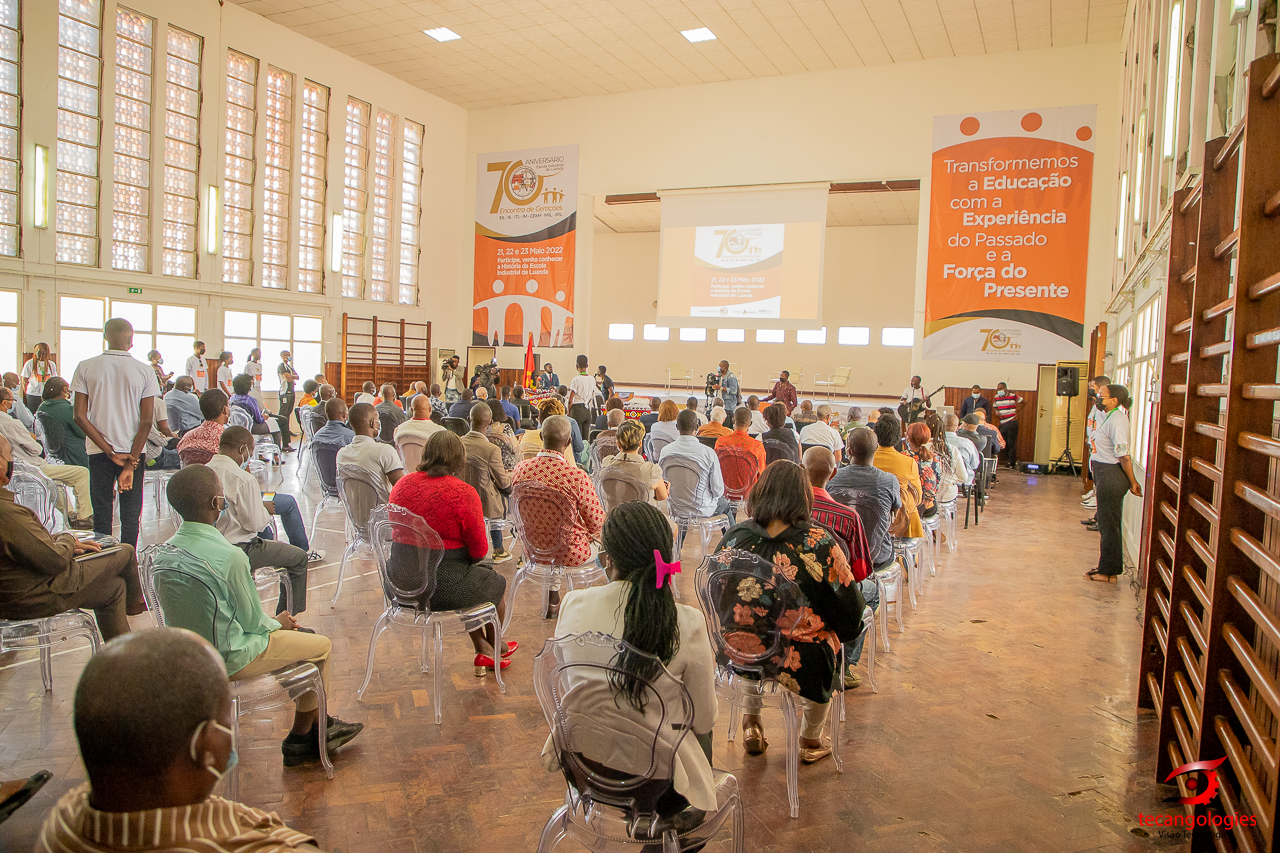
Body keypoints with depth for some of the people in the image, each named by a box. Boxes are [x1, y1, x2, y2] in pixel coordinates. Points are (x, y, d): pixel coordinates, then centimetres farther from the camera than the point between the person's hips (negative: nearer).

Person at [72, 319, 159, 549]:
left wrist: (110, 451, -7)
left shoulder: (85, 368, -3)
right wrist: (131, 462, -9)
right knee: (130, 513, 6)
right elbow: (146, 421, -10)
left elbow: (80, 416, -7)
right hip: (133, 452, -1)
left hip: (99, 451, 1)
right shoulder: (145, 372, -6)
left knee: (101, 511, 11)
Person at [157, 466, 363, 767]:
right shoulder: (229, 556, -27)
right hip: (230, 660, -8)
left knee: (291, 632, 26)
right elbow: (252, 621, -17)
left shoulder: (163, 555, -4)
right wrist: (277, 624, 6)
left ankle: (320, 726, 33)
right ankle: (300, 739, 23)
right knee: (321, 646, 10)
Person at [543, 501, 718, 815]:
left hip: (580, 757, 4)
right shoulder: (688, 624, -23)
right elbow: (703, 720, -10)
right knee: (702, 732, 33)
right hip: (651, 771, -3)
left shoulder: (573, 604, -14)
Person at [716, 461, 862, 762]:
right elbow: (849, 608, -10)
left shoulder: (734, 537, -11)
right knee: (825, 640, 31)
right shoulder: (819, 545, -19)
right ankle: (810, 741, 44)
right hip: (798, 662, -3)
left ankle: (751, 724, 48)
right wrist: (840, 632, 13)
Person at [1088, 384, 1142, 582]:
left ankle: (1108, 572, 9)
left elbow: (1124, 455, -22)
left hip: (1111, 476, -10)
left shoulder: (1116, 420, -20)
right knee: (1107, 523, 17)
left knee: (1108, 525, -1)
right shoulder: (1109, 417, 13)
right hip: (1105, 475, 10)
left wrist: (1132, 482, -18)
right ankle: (1106, 567, 27)